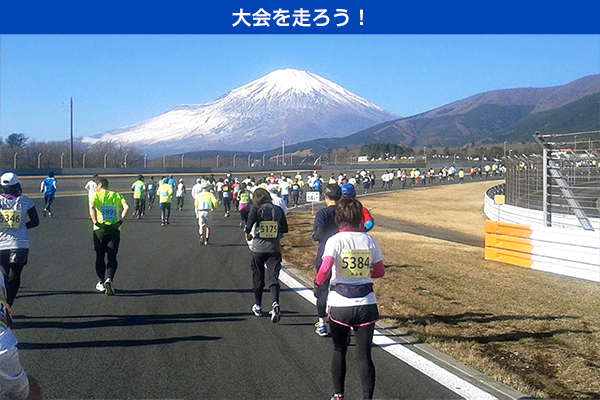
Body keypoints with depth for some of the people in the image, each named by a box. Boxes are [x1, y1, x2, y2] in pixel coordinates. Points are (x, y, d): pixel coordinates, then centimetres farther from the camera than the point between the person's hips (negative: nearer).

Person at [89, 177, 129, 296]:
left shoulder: (96, 195, 4)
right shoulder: (117, 195, 13)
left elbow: (91, 207, -17)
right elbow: (126, 207, -4)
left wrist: (96, 222, -15)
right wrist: (120, 222, -5)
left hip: (99, 229, -1)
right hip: (114, 230, 1)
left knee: (99, 257, 13)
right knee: (112, 257, 3)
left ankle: (101, 283, 15)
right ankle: (109, 279, -19)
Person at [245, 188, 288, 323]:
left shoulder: (256, 209, -7)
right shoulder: (278, 210, 3)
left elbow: (249, 224, -19)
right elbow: (285, 229, 10)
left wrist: (248, 235, 1)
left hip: (258, 248, -1)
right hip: (274, 248, 1)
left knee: (258, 278, 15)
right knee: (273, 277, 0)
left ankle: (258, 307, 29)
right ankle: (275, 304, -23)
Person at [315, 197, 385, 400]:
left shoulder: (335, 241, -10)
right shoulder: (369, 241, 1)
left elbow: (325, 269, -22)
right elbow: (379, 271, 8)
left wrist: (318, 283, -2)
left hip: (340, 305, -2)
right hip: (366, 305, 2)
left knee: (339, 350, 19)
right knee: (364, 355, 5)